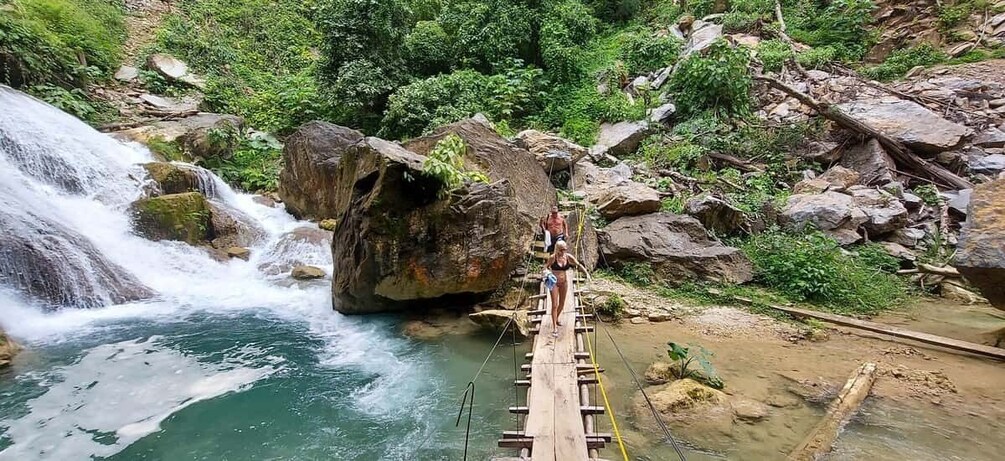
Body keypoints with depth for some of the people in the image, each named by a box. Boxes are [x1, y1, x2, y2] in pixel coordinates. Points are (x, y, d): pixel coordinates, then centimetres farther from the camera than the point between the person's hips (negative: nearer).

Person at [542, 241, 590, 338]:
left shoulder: (568, 257, -8)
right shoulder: (552, 258, -17)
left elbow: (579, 265, 2)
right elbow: (546, 267, -4)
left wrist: (586, 273, -8)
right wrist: (547, 273, -25)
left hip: (564, 282, 5)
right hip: (554, 282, -4)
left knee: (562, 303, 17)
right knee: (554, 305, -8)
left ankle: (556, 319, 42)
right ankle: (555, 328, -5)